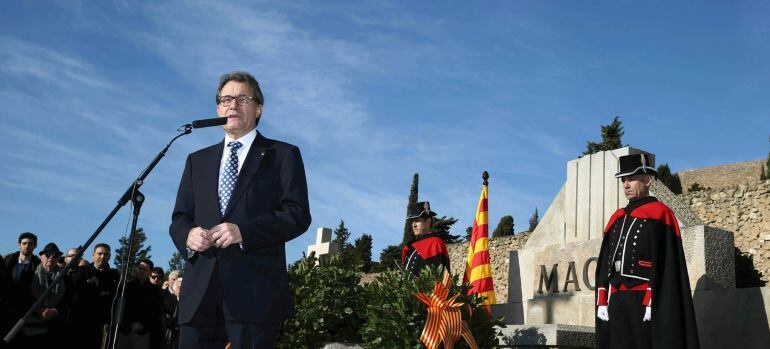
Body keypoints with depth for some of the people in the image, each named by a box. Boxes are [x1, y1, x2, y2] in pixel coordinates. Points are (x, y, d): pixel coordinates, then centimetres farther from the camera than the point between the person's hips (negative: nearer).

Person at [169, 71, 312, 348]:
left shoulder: (283, 155, 8)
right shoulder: (197, 160, 23)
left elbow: (298, 215, -2)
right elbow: (179, 219, 20)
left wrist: (244, 232, -15)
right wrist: (188, 235, -5)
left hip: (256, 291, -3)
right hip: (200, 291, 4)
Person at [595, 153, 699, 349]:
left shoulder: (659, 214, -1)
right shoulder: (617, 219, 18)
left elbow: (668, 265, -9)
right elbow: (605, 265, 16)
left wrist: (654, 303, -16)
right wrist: (602, 302, 7)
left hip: (646, 302, -6)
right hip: (617, 303, 6)